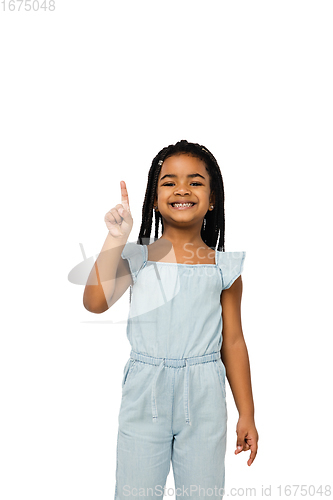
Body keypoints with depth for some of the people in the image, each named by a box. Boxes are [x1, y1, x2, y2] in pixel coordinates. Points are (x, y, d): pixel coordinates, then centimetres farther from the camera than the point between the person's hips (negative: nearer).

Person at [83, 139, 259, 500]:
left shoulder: (224, 267, 1)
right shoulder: (136, 258, -1)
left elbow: (233, 342, 5)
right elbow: (95, 302, -17)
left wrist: (247, 414, 7)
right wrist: (115, 239, -20)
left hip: (203, 402, 1)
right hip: (144, 395, 0)